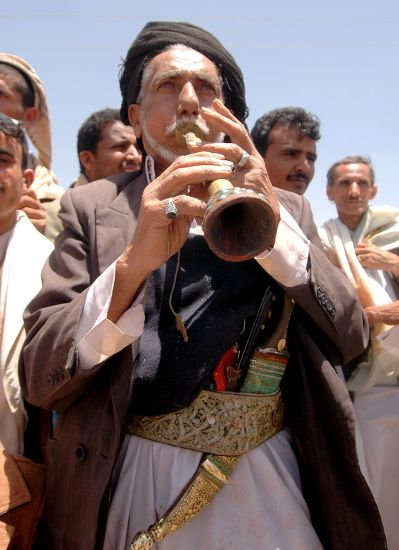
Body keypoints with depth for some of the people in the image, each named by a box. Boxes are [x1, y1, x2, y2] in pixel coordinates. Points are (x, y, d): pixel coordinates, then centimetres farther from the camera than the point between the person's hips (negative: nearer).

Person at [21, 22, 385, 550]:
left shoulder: (284, 210, 6)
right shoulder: (91, 208, -1)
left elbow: (350, 338, -4)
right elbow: (39, 378, -9)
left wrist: (273, 224, -18)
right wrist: (134, 260, -25)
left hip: (270, 483, 2)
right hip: (136, 484, -1)